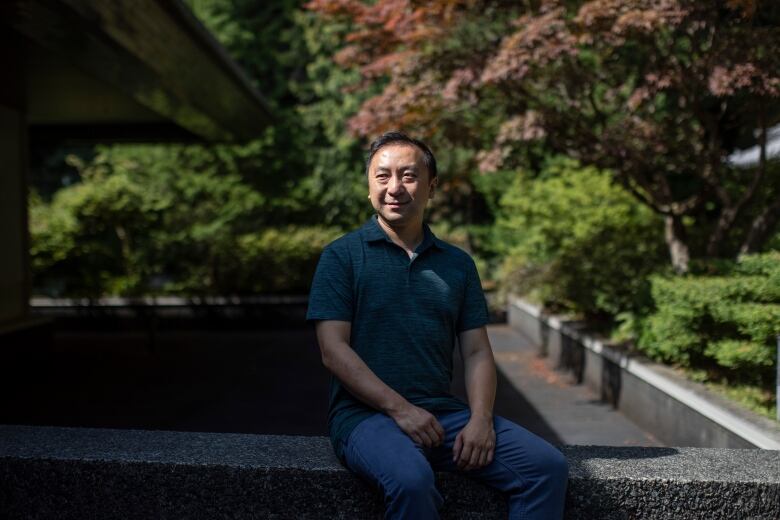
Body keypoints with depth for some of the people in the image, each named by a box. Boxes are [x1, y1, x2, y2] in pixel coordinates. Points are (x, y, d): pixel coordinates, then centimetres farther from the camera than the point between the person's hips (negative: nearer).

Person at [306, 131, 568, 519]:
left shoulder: (458, 264, 15)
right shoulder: (342, 256, 2)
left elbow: (477, 352, 11)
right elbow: (334, 351, -6)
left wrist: (481, 418, -7)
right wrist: (399, 408, -15)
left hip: (445, 413, 5)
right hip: (365, 414, -4)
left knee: (547, 466, -13)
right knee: (411, 479, -35)